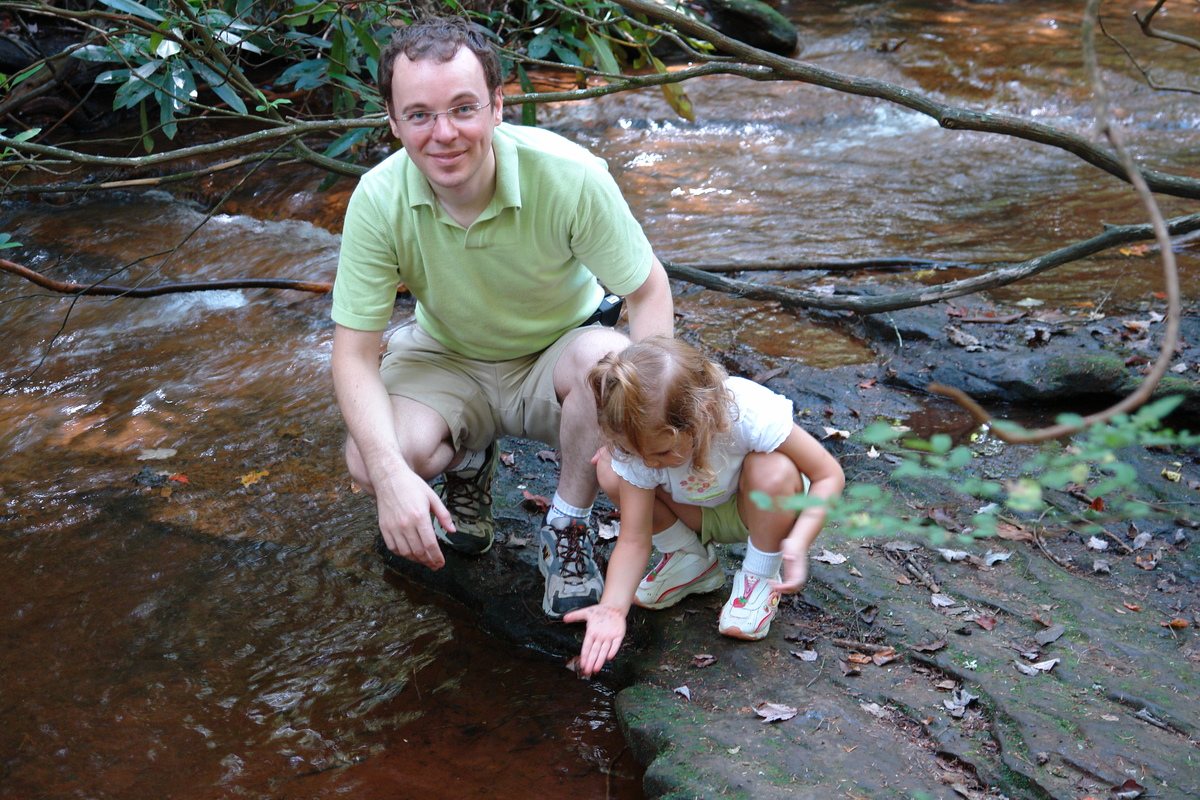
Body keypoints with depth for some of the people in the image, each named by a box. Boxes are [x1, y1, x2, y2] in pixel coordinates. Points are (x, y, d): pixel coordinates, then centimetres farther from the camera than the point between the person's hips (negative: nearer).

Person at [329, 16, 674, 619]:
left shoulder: (569, 176, -28)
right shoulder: (377, 202, -23)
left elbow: (649, 291, -16)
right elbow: (354, 354, -19)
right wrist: (391, 474, -36)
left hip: (554, 358, -1)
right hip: (446, 360, 1)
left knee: (607, 356, -36)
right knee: (367, 462, -28)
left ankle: (567, 532, -9)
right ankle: (467, 462, 11)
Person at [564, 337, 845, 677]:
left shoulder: (750, 413, -37)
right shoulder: (637, 447, -27)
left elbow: (829, 475, -26)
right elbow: (633, 540, -23)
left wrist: (798, 542, -41)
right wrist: (612, 607, -40)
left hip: (765, 510, -2)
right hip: (699, 514, 2)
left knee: (773, 471, -38)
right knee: (610, 471, -23)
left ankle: (759, 578, -10)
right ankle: (690, 559, 0)